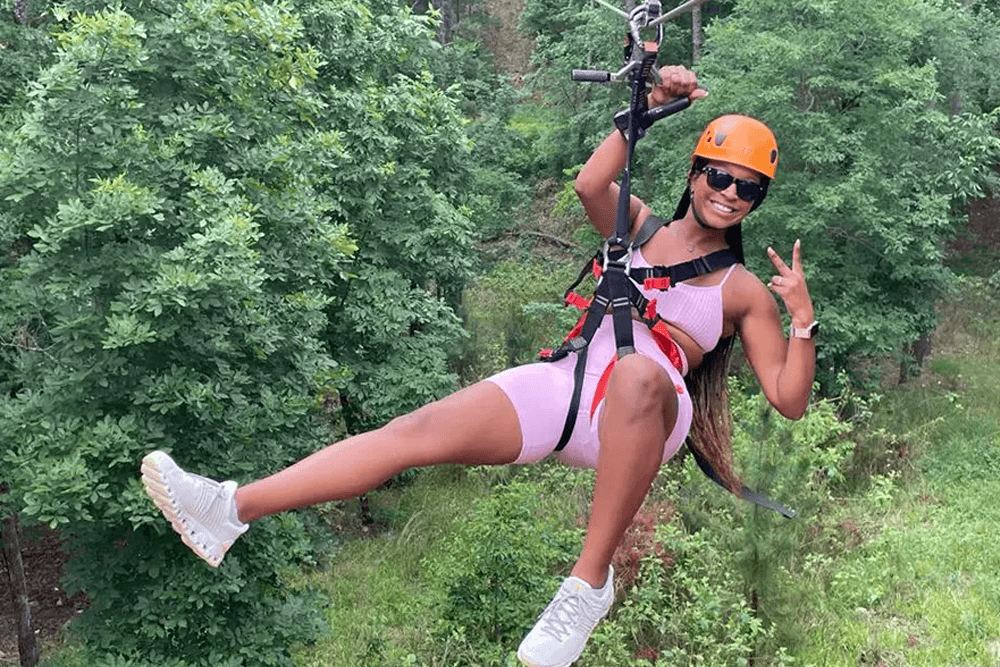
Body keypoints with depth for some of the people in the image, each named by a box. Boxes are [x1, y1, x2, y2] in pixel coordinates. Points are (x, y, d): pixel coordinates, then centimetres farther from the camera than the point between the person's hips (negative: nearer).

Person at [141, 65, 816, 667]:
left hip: (646, 417, -3)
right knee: (420, 430, -18)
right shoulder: (642, 226, 19)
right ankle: (235, 506, -24)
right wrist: (650, 105, -5)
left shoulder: (745, 290, 14)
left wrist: (803, 317, -7)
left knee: (637, 371, -43)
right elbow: (590, 184, -4)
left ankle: (591, 580, -35)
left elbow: (789, 400, 9)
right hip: (566, 384, 3)